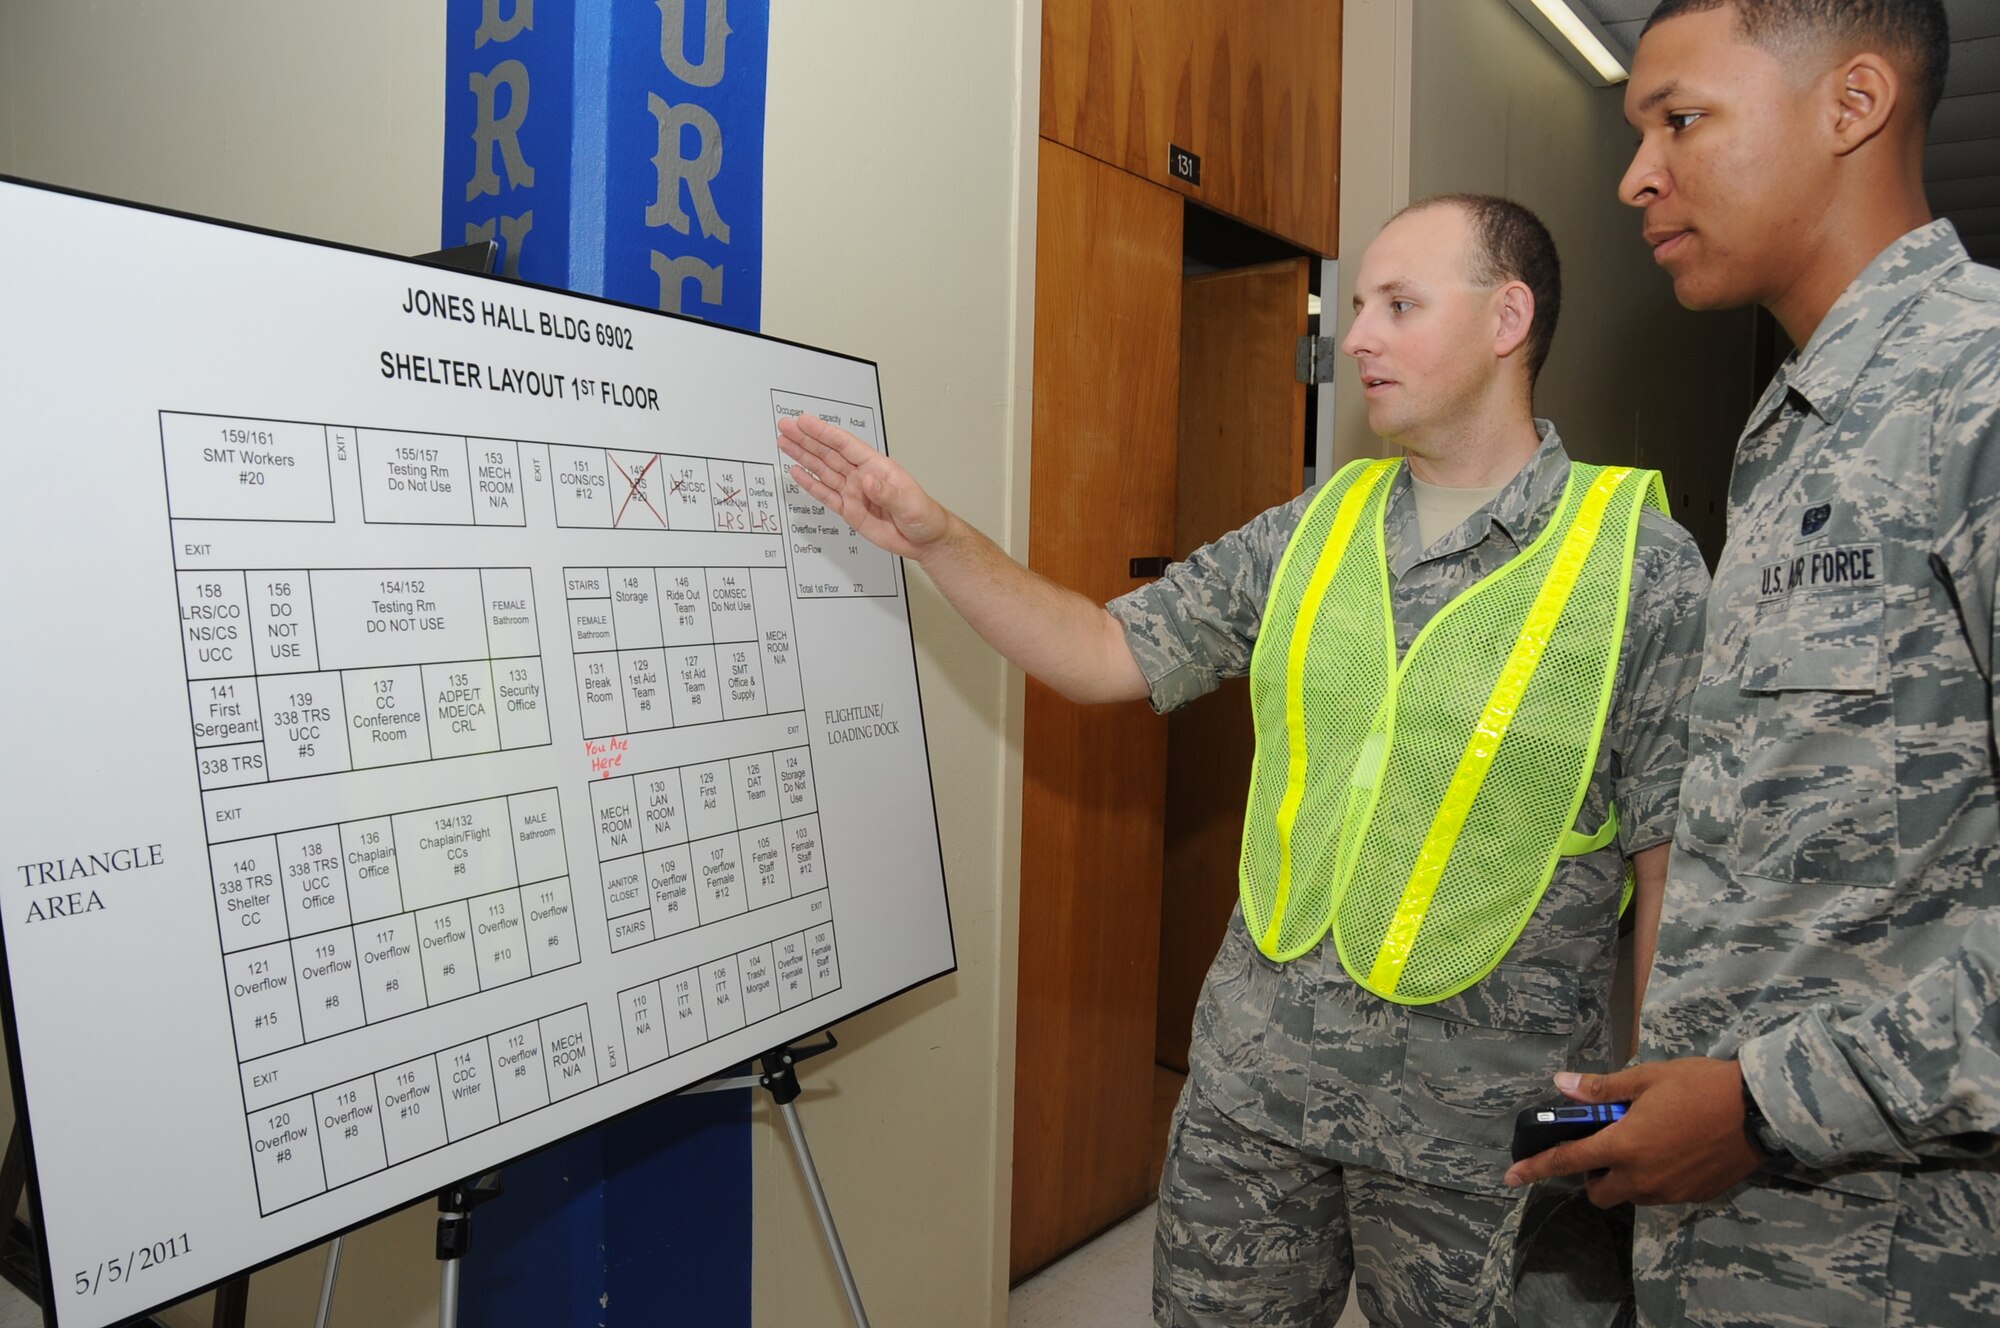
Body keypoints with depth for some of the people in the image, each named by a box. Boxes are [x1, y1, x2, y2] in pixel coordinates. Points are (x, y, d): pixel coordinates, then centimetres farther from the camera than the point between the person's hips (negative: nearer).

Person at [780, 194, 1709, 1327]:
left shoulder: (1643, 566, -9)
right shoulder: (1314, 530, 4)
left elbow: (1674, 865, -8)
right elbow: (1107, 656, 5)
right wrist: (935, 537, -4)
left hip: (1481, 1130, -4)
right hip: (1251, 1079, 4)